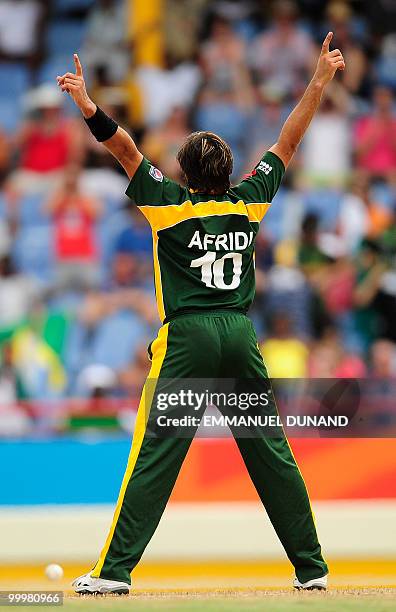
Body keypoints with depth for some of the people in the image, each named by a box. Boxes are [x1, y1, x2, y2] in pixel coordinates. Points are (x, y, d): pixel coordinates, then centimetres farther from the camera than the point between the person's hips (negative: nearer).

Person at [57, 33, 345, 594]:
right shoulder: (248, 203, 8)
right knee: (271, 452, 7)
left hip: (188, 338, -3)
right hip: (241, 337, 3)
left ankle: (116, 569, -10)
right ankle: (311, 566, 9)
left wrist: (89, 109, -19)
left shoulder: (173, 204, -1)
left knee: (155, 455, -6)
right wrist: (320, 81, 21)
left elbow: (125, 148, -8)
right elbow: (288, 143, 15)